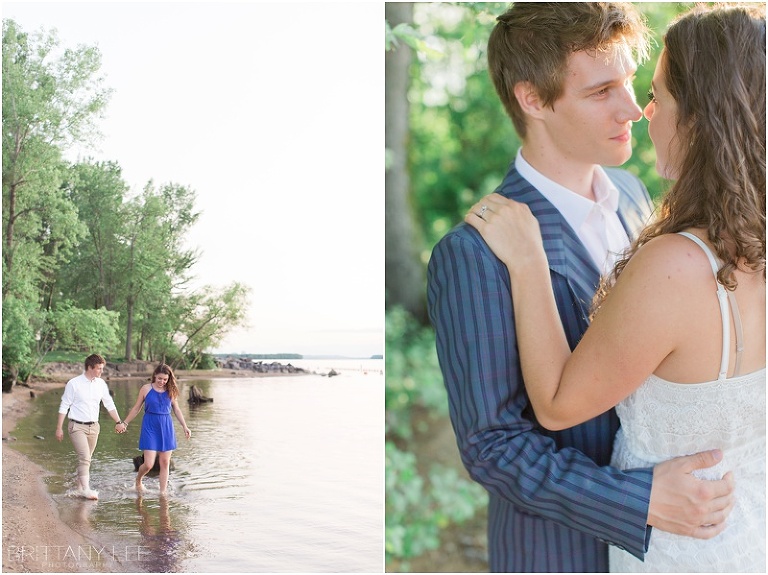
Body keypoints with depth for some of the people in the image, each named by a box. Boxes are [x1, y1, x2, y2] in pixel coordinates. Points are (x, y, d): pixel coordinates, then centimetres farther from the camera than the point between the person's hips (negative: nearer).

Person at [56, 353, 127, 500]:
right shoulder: (74, 384, -10)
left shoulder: (101, 384, 4)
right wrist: (59, 428, -6)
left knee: (86, 458, 12)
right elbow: (64, 407, -5)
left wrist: (119, 422, 9)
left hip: (94, 426, 5)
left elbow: (109, 404, 13)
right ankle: (86, 489, -16)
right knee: (85, 457, -16)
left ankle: (80, 486, 25)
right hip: (77, 426, -5)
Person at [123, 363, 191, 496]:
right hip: (150, 427, -3)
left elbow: (176, 409, 15)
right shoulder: (146, 389, -2)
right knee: (149, 464, -8)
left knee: (165, 462, 3)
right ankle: (138, 481, 23)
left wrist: (185, 426, 10)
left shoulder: (171, 391, 4)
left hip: (166, 427, 3)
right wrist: (125, 423, 9)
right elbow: (136, 409, 7)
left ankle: (163, 492, 13)